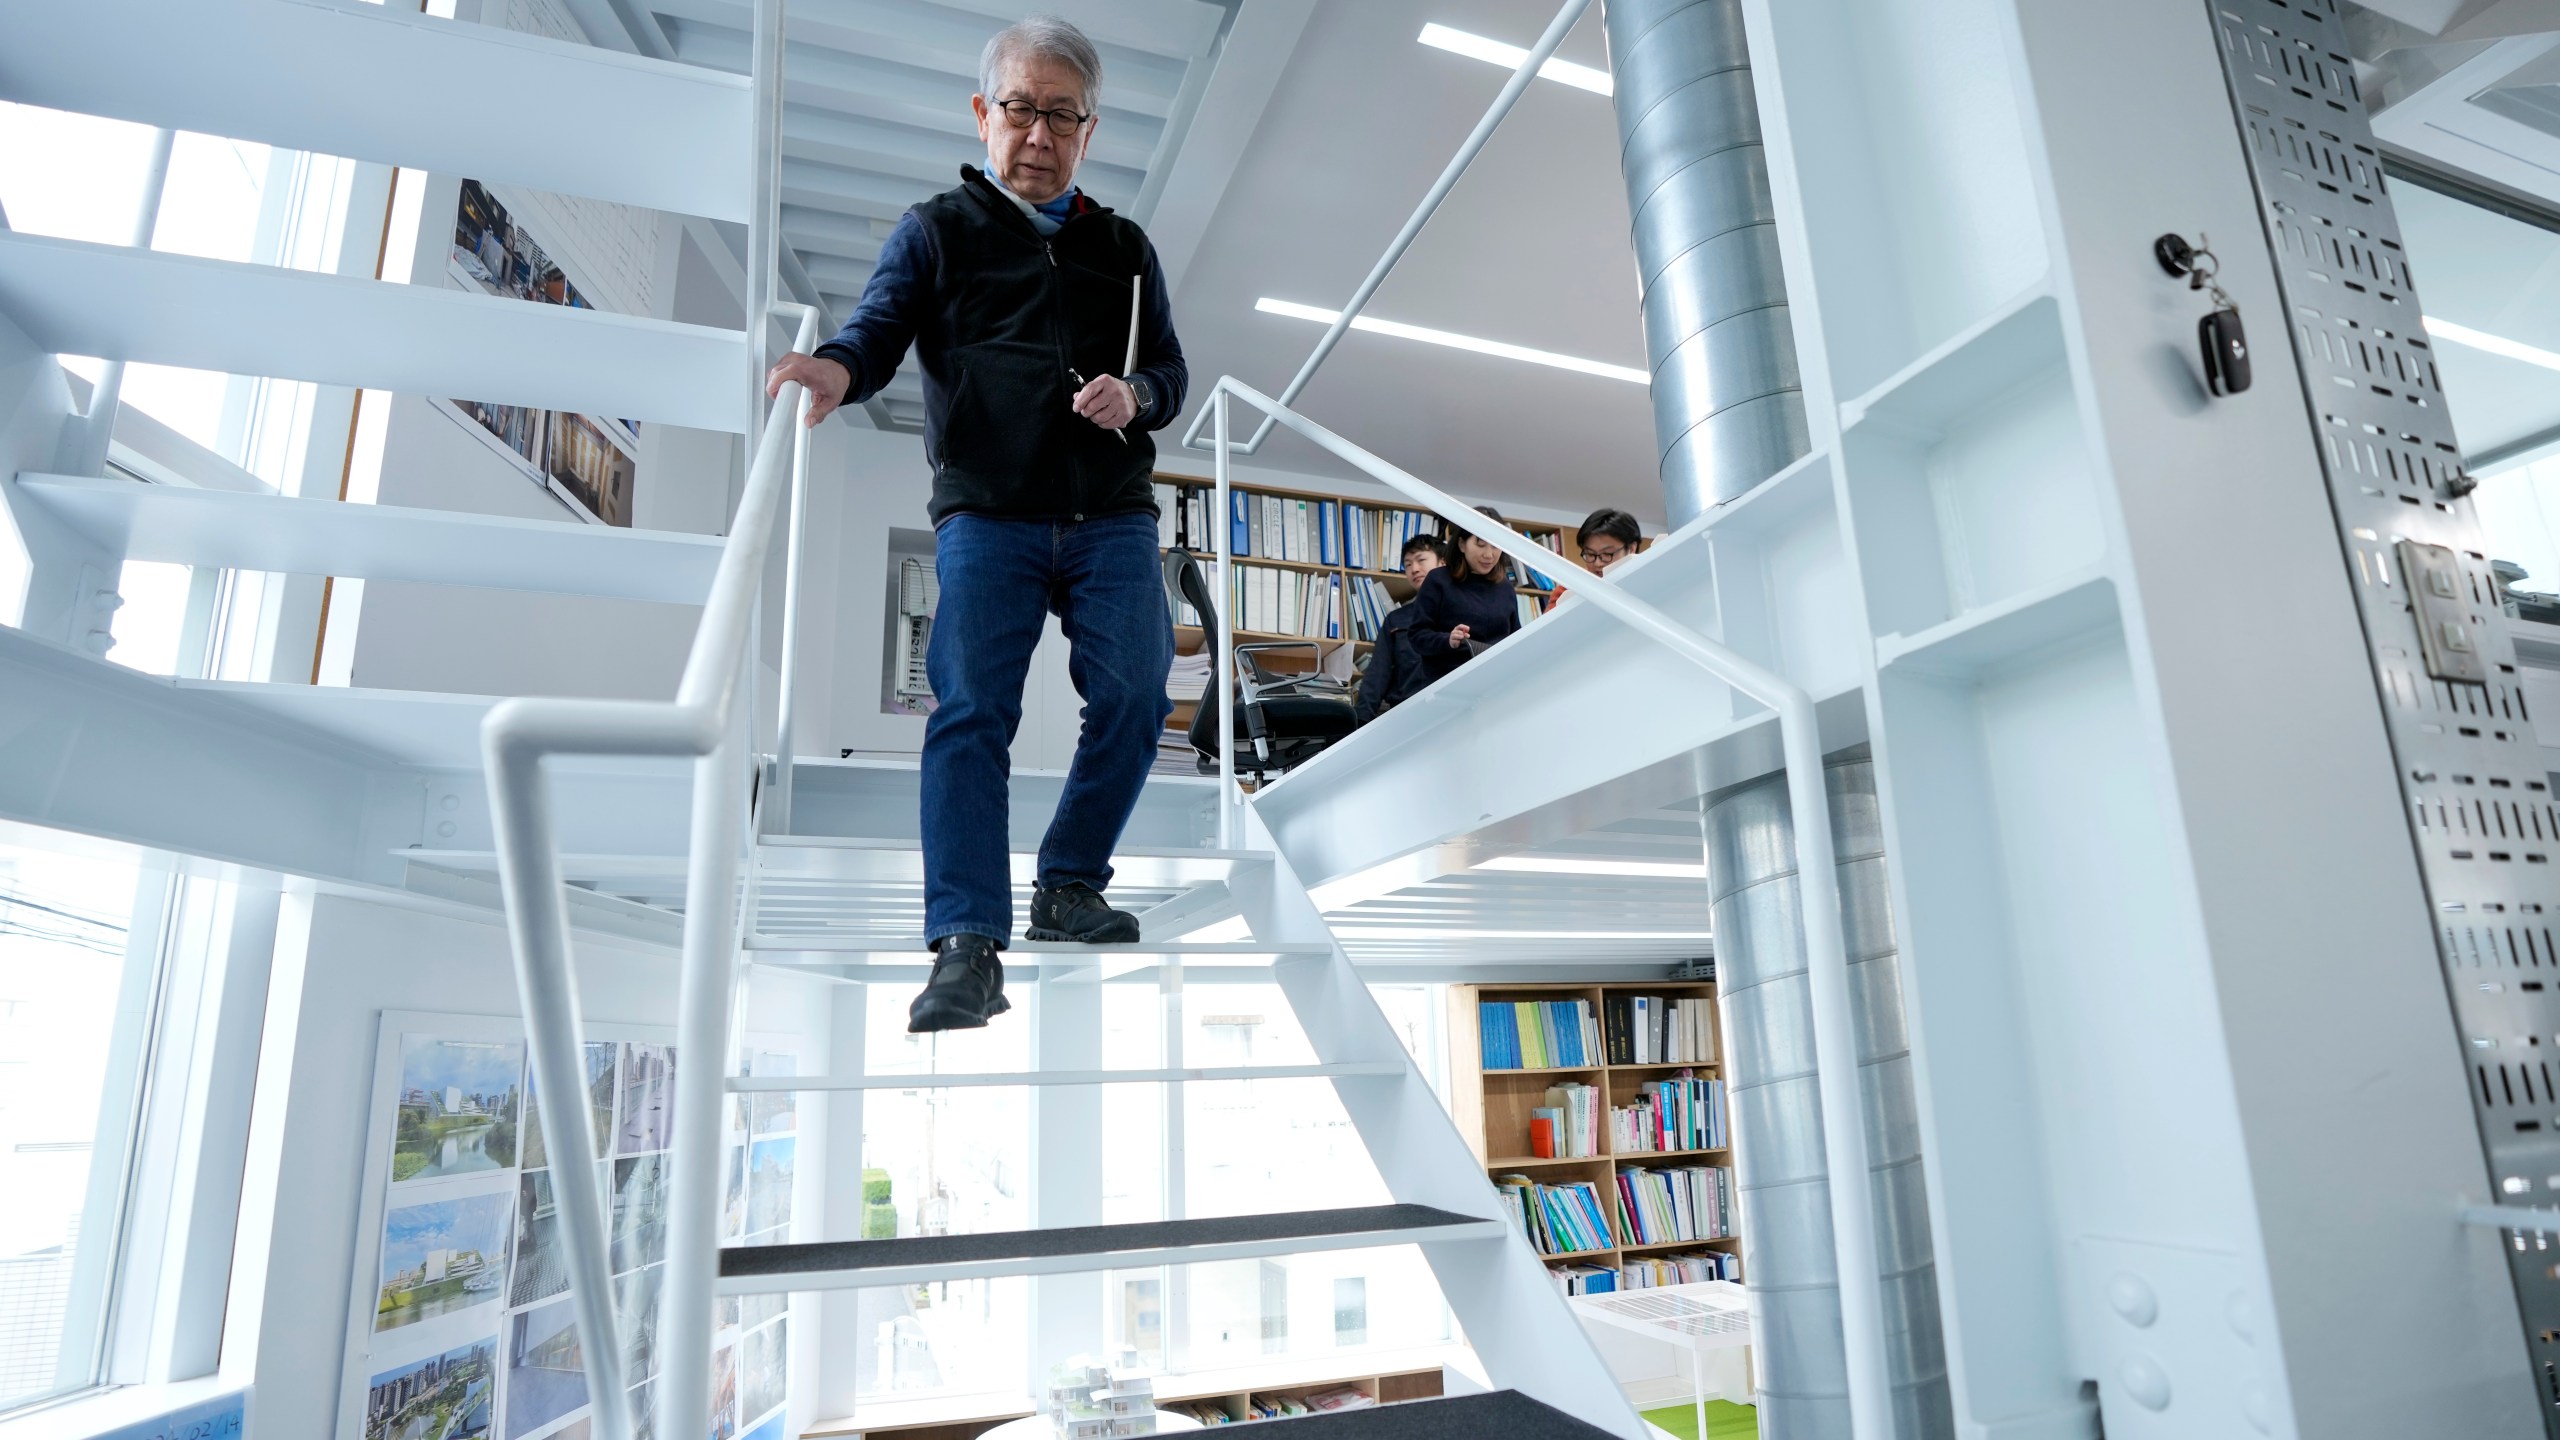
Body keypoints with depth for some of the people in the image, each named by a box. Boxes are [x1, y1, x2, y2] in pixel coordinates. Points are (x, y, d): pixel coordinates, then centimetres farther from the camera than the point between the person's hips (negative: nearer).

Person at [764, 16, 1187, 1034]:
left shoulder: (1124, 248, 21)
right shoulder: (935, 231, 13)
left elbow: (1170, 367, 18)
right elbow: (878, 330, -1)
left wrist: (1135, 396, -7)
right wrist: (838, 370, -25)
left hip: (1112, 519, 3)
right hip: (987, 517, -2)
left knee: (1134, 698, -8)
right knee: (971, 713, -13)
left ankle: (1067, 888, 13)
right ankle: (968, 948, -13)